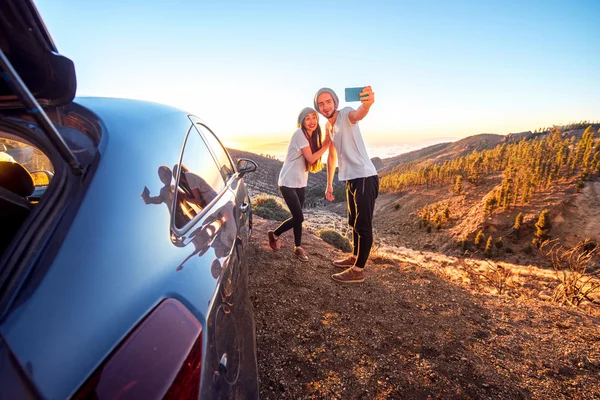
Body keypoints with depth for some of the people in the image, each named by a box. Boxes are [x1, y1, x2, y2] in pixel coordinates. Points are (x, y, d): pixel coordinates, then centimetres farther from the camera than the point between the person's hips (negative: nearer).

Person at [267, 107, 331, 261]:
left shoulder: (311, 137, 11)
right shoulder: (299, 134, -16)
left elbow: (312, 160, 2)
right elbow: (310, 158, -19)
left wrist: (323, 145, -8)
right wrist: (326, 145, -14)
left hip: (300, 182, 8)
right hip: (288, 182, -8)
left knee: (298, 217, 10)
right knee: (299, 218, -7)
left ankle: (298, 247, 24)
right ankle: (274, 234, 17)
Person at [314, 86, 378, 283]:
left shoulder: (345, 114, -11)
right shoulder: (327, 127, 13)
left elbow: (357, 114, -37)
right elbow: (332, 156, 21)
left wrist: (367, 104, -61)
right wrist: (329, 184, 22)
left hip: (365, 178, -9)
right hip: (351, 179, 9)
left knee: (363, 226, -2)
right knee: (354, 222, 21)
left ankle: (357, 271, 9)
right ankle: (354, 257, 39)